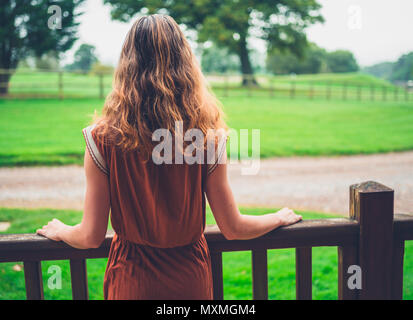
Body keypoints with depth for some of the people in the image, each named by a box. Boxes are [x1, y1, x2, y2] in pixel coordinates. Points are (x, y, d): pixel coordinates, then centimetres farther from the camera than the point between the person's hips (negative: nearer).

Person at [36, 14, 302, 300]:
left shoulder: (104, 137, -18)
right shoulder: (207, 134, -16)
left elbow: (91, 237, -11)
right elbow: (233, 229, -8)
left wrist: (58, 231, 11)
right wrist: (280, 217, 11)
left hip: (132, 279, 0)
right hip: (192, 278, 1)